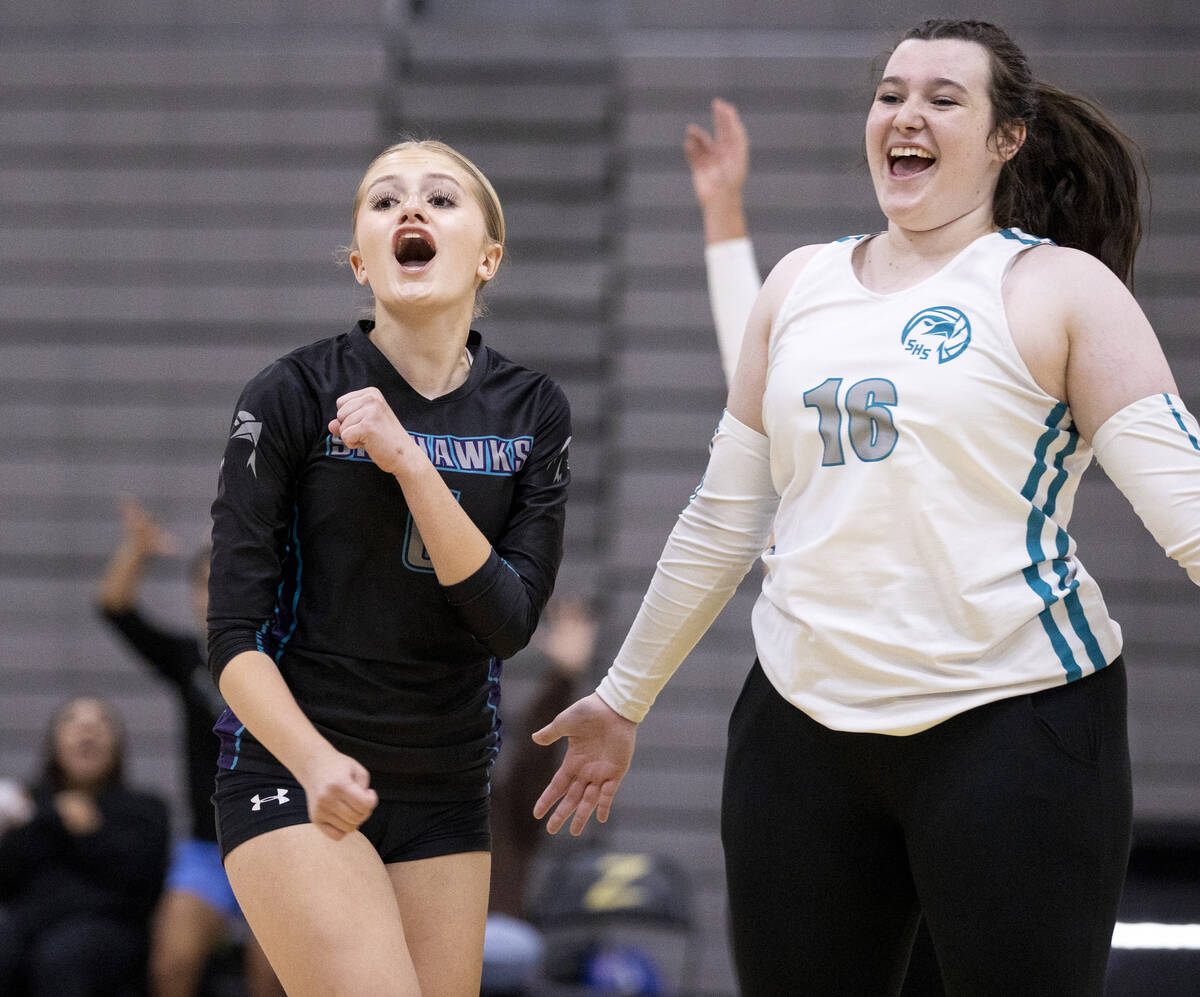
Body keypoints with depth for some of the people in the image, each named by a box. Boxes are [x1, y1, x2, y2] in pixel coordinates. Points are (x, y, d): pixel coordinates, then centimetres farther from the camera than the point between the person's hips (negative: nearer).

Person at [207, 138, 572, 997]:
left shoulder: (532, 412, 3)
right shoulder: (292, 398, -7)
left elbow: (508, 622, -7)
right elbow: (234, 634, -10)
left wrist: (408, 461, -17)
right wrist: (315, 762, -27)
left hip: (447, 791, 5)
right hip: (291, 770, -4)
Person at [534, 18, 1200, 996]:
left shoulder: (1062, 289, -2)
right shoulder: (801, 284, 13)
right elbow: (723, 517, 20)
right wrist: (624, 698, 23)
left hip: (1013, 723, -5)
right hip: (802, 722, 5)